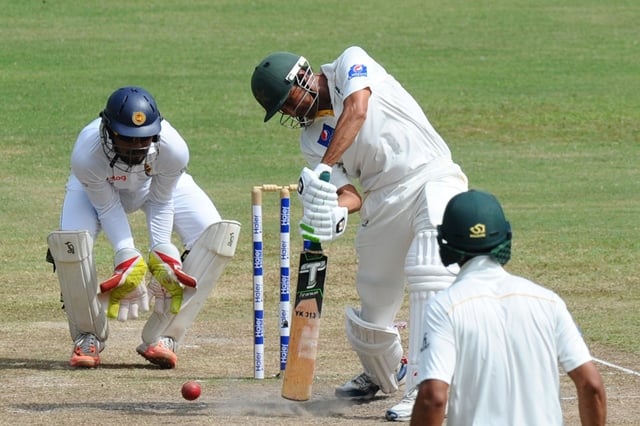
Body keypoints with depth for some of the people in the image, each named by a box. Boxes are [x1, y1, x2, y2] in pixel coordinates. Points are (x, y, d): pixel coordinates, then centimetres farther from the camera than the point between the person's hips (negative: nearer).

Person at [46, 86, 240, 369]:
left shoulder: (172, 149, -37)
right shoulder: (86, 155, -40)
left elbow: (161, 202, -19)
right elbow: (107, 207, -24)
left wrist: (161, 252, -26)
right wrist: (127, 258, -31)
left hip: (158, 183, 1)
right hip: (100, 187, -1)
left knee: (217, 236, -21)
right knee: (68, 242, -30)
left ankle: (163, 336, -11)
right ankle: (88, 337, -5)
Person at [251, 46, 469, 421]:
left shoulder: (351, 64, -1)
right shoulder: (312, 138, 10)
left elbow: (357, 111, -21)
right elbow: (350, 194, -1)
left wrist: (322, 170, -29)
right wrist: (335, 210, -25)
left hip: (432, 177, -6)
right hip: (383, 202, 6)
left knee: (429, 275, -26)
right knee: (373, 308, 8)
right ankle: (383, 376, 40)